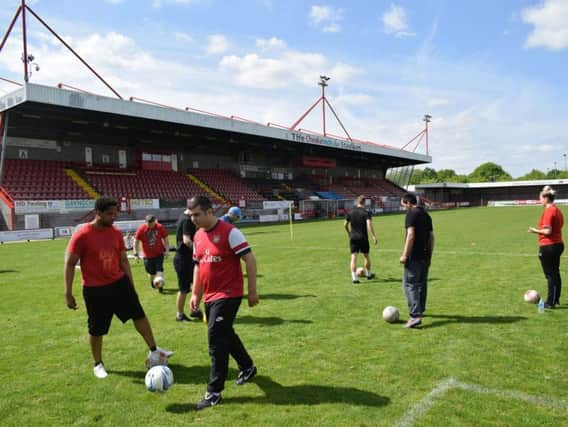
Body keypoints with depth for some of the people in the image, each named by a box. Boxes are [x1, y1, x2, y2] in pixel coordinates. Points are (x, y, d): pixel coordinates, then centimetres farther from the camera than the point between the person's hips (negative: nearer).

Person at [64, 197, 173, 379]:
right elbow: (70, 264, -10)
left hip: (119, 283, 5)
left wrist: (131, 285, 11)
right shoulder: (82, 235, -15)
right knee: (96, 330, 9)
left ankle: (154, 351, 17)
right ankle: (98, 364, 30)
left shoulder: (116, 233, 1)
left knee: (139, 314, 4)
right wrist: (68, 293, -11)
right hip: (95, 290, -4)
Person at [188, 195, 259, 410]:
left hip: (228, 295, -8)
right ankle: (247, 367, 42)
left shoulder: (229, 232, -16)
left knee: (216, 338, -8)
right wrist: (195, 293, 15)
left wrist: (252, 291, -15)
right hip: (209, 296, 8)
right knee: (225, 334, 19)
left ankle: (214, 392, 4)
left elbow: (249, 259, -15)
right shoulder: (198, 236, 7)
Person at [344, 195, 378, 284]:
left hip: (353, 238, 2)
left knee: (353, 257, 0)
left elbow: (345, 225, 11)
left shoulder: (350, 213, 4)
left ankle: (354, 278, -4)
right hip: (363, 238, -2)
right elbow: (369, 224, -20)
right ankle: (369, 274, 31)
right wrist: (374, 236, -16)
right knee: (366, 256, 16)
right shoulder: (366, 213, -7)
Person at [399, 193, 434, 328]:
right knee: (422, 283, 19)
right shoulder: (426, 215, 15)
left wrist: (405, 255, -17)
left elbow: (411, 235, -18)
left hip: (414, 256, -9)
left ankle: (415, 315, -16)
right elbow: (431, 237, 16)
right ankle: (420, 310, 32)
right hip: (425, 256, 9)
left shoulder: (412, 213, -9)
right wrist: (430, 255, 22)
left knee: (409, 284, -8)